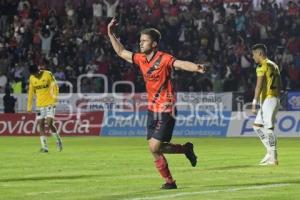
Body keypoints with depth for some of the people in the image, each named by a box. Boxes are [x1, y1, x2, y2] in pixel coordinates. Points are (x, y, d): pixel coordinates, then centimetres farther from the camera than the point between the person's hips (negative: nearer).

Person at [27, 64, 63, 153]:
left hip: (50, 103, -4)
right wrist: (29, 107, 11)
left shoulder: (48, 74, -9)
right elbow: (31, 92, 11)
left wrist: (55, 98, -13)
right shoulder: (32, 78, 4)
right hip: (40, 105, 4)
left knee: (49, 123, -14)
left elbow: (55, 87, -4)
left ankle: (58, 140, 10)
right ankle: (44, 147, 0)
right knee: (41, 125, -2)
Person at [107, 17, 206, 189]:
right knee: (154, 150, 4)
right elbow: (121, 52, 21)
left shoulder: (164, 59, -14)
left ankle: (185, 149, 11)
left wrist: (196, 67, -48)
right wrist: (111, 34, 16)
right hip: (152, 109, 7)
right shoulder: (141, 59, 7)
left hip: (166, 110, -7)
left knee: (155, 148, -12)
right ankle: (169, 181, 16)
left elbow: (181, 64, -29)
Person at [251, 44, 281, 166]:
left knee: (269, 128, -9)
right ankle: (271, 152, 10)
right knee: (257, 125, 15)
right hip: (275, 99, 10)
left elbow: (259, 86, -19)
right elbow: (279, 85, 21)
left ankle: (273, 159, -10)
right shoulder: (274, 65, 19)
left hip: (268, 100, -10)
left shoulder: (262, 66, -10)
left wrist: (254, 104, -21)